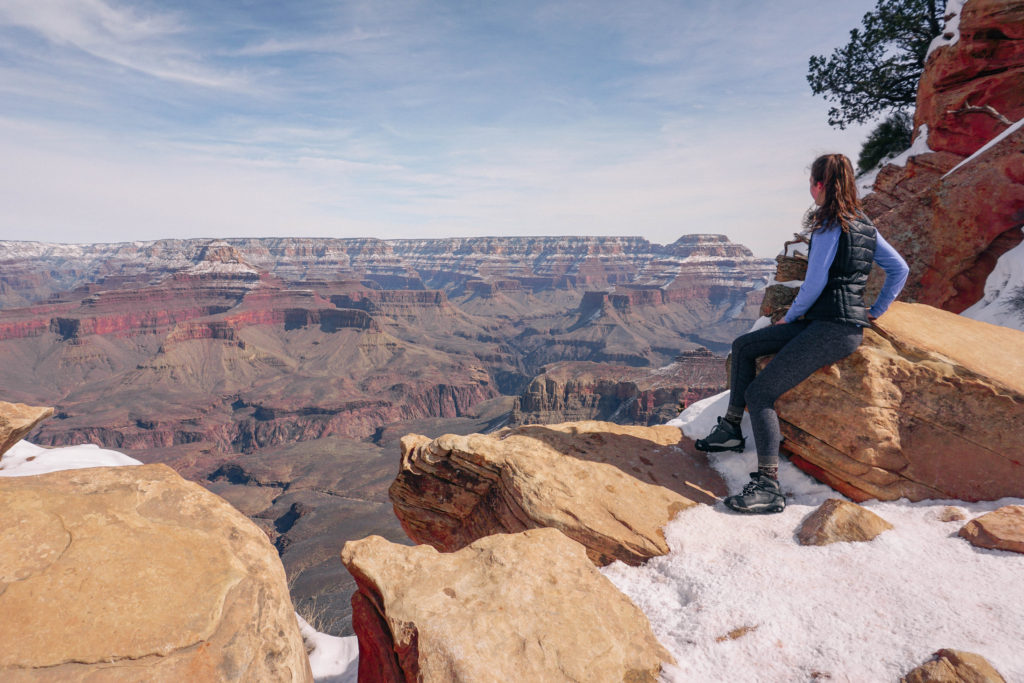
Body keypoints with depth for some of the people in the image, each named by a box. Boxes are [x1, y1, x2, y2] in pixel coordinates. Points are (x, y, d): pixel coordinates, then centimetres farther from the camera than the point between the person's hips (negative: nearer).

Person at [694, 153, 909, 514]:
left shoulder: (830, 226, -12)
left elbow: (814, 284, -14)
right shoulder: (863, 224, 16)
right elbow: (900, 269, 20)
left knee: (760, 393, -15)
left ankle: (769, 487, -14)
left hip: (834, 329, -10)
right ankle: (732, 429, 16)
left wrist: (790, 316, 2)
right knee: (744, 346, 13)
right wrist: (875, 311, 18)